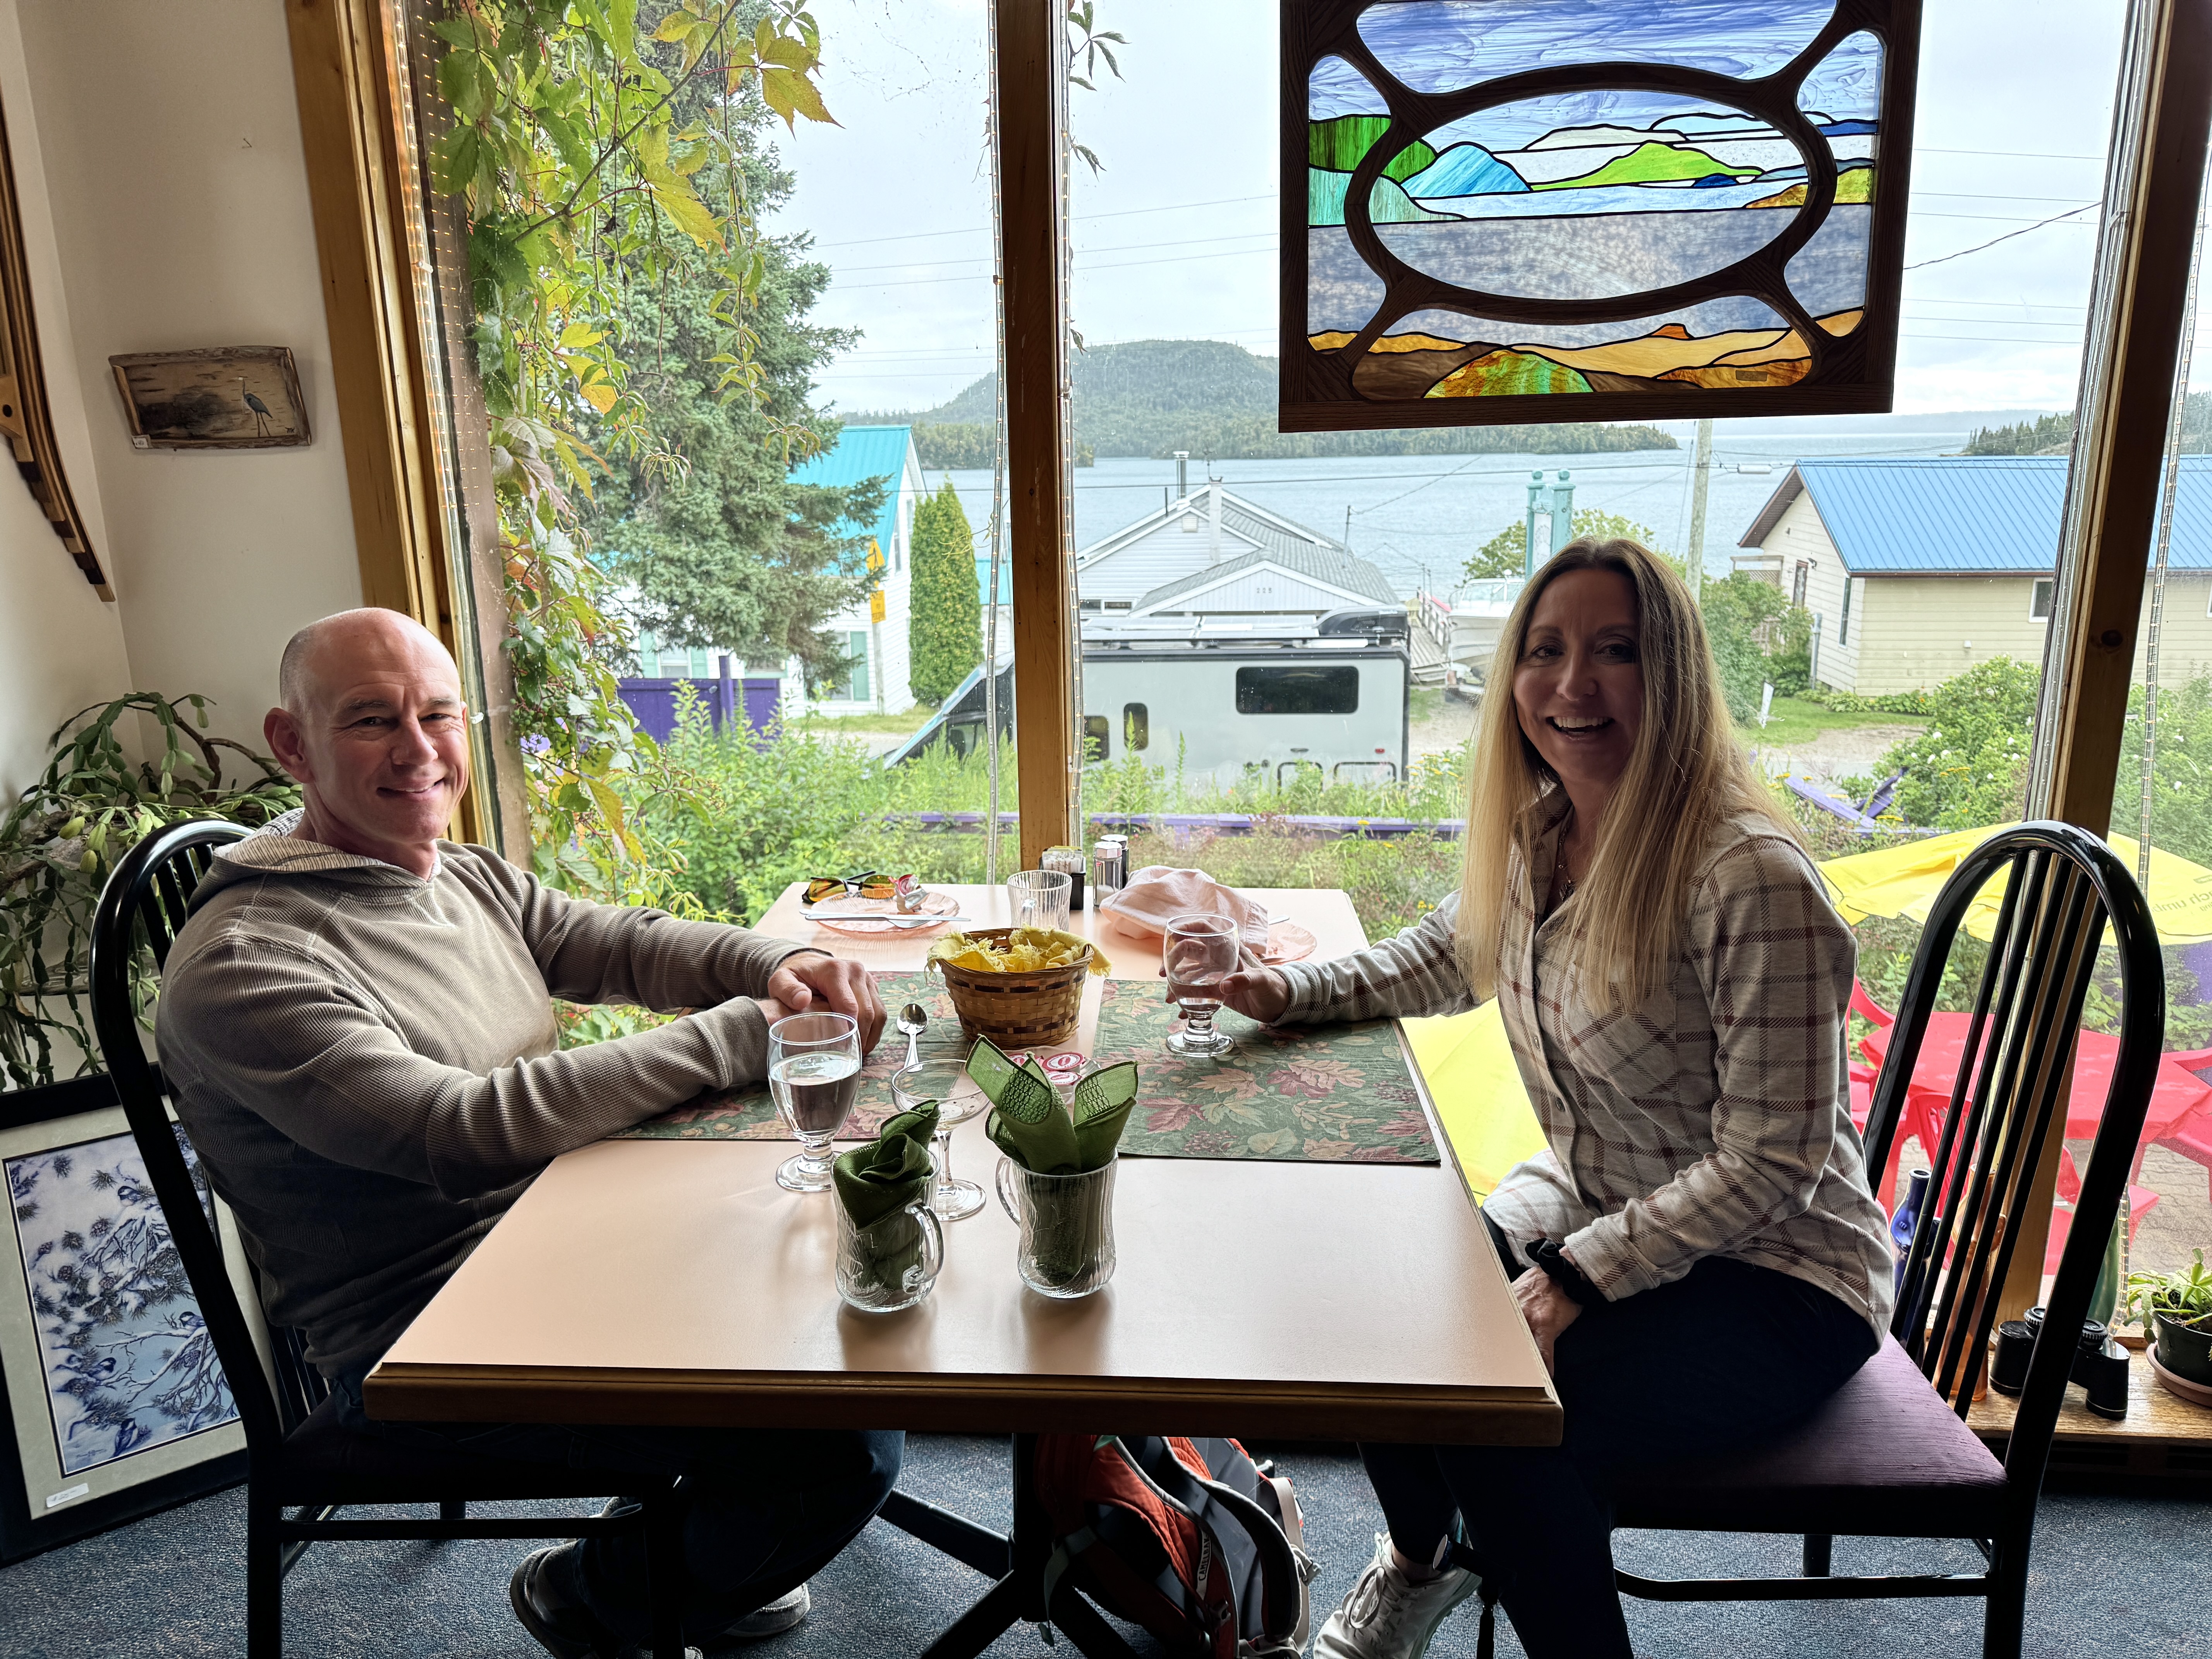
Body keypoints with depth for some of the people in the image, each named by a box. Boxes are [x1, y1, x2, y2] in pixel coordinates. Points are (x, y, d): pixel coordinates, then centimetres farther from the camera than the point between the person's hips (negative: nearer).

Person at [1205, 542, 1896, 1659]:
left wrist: (1580, 1278, -25)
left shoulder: (1752, 878, -27)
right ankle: (1422, 1559, 24)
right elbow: (1447, 958, 15)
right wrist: (1289, 991, 1)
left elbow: (1771, 1163, -23)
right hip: (1583, 1206, 7)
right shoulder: (1534, 834, -4)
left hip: (1769, 1276, -7)